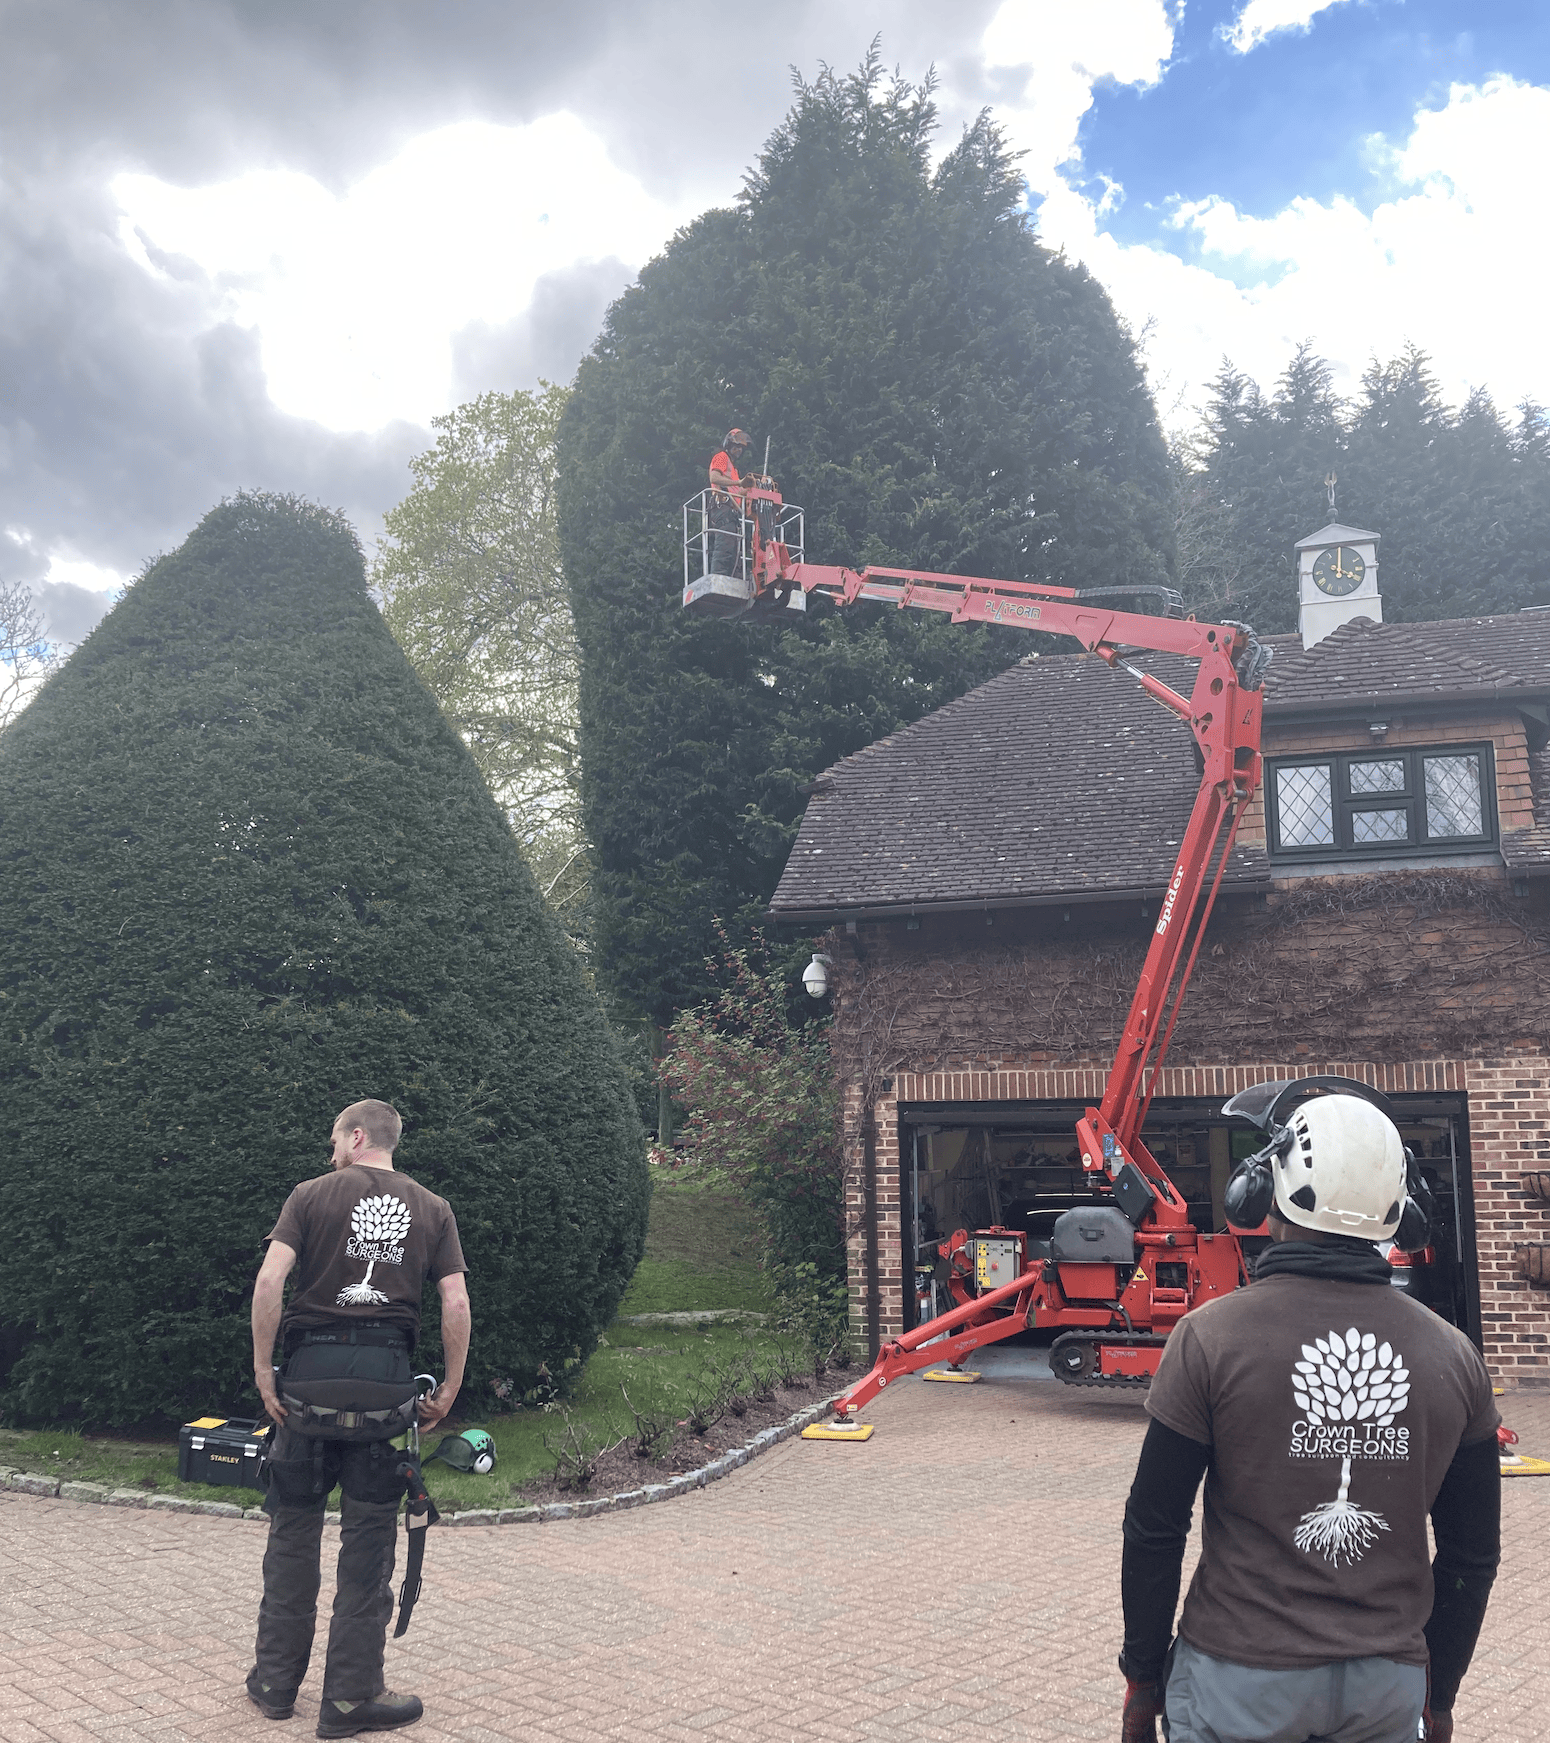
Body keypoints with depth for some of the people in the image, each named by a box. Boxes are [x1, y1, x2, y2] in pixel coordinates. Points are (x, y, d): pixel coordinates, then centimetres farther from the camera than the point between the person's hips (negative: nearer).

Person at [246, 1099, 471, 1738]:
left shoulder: (312, 1195, 2)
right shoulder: (433, 1210, 7)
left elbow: (269, 1280, -10)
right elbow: (456, 1305, -1)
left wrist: (263, 1367, -3)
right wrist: (450, 1387, 6)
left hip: (311, 1375, 0)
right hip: (386, 1384, 1)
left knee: (294, 1527, 13)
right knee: (368, 1541, 7)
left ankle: (276, 1680, 23)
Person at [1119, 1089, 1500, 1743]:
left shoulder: (1211, 1335, -13)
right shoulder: (1454, 1355, -3)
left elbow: (1153, 1530, -9)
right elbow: (1473, 1554, 5)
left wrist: (1143, 1676, 3)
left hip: (1239, 1679, -3)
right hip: (1390, 1687, 3)